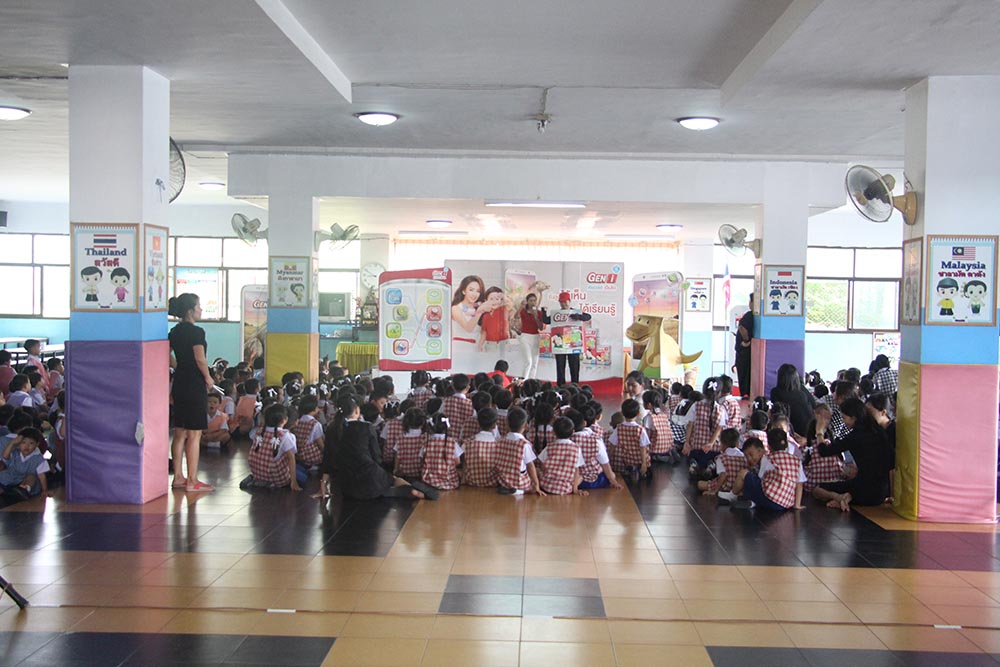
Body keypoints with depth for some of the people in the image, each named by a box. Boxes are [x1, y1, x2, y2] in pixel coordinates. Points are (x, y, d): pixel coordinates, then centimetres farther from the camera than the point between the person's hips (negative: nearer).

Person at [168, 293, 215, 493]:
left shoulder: (175, 332, 10)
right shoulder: (196, 332, -15)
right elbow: (200, 359, -19)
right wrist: (208, 378, -6)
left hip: (178, 386, 8)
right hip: (194, 386, -8)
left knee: (180, 433, 13)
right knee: (194, 435, -3)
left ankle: (178, 477, 20)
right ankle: (192, 481, 1)